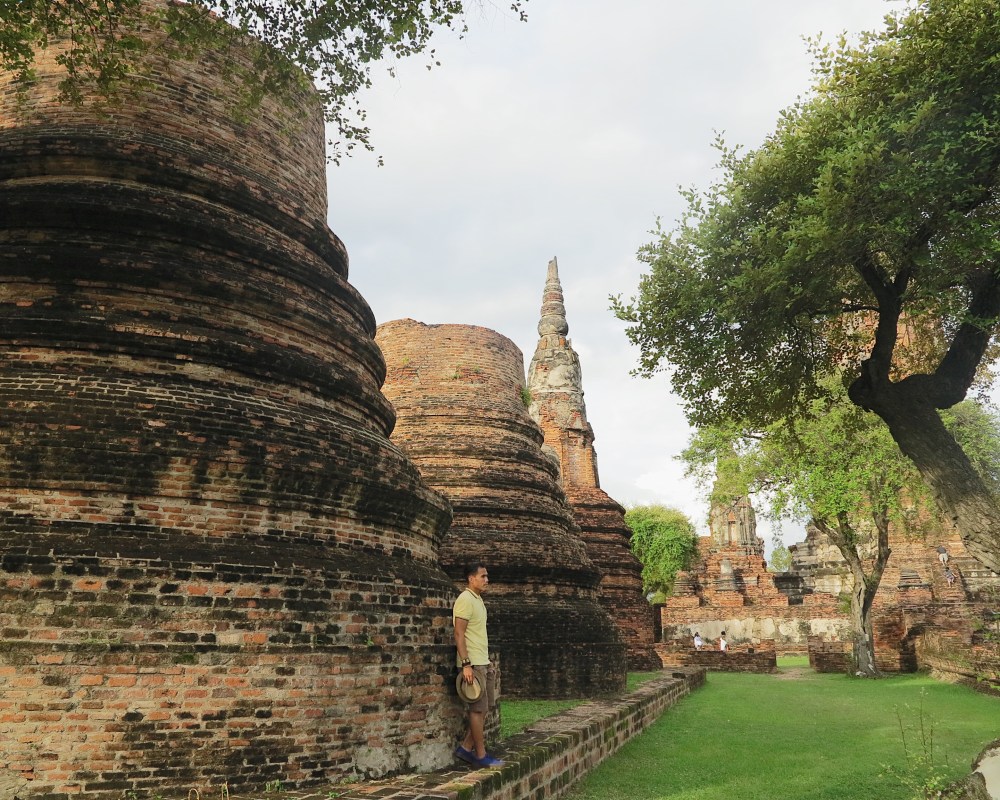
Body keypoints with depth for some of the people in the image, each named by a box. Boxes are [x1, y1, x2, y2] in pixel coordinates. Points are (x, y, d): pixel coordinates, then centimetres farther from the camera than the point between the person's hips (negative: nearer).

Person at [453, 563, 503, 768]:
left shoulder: (477, 600, 15)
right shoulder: (465, 600, -14)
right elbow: (459, 634, -19)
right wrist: (466, 664, -23)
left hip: (484, 663, 9)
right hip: (473, 664, -9)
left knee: (486, 707, 11)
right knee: (479, 708, -2)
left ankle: (466, 747, 18)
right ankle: (481, 755, 7)